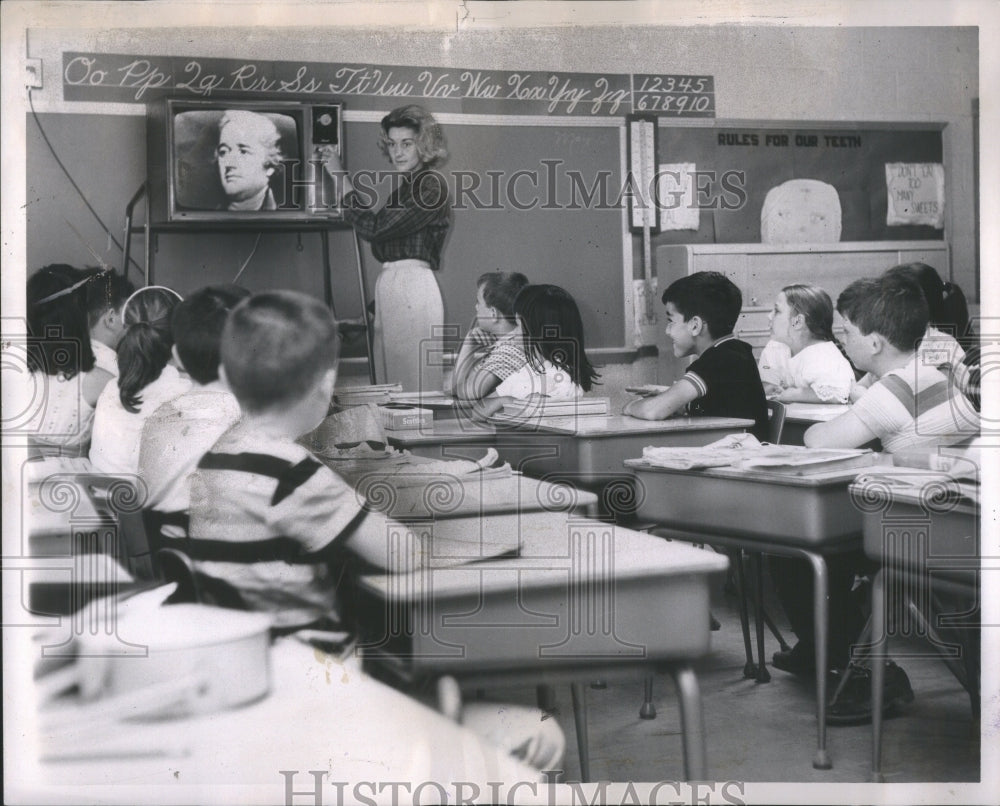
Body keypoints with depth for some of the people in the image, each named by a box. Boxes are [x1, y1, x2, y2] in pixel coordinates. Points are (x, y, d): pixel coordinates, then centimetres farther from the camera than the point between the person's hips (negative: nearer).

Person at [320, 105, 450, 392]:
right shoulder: (407, 185, 18)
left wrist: (340, 179, -12)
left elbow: (374, 228, -16)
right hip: (390, 282, 10)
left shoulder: (432, 186, -11)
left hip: (413, 288, -10)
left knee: (412, 384, -7)